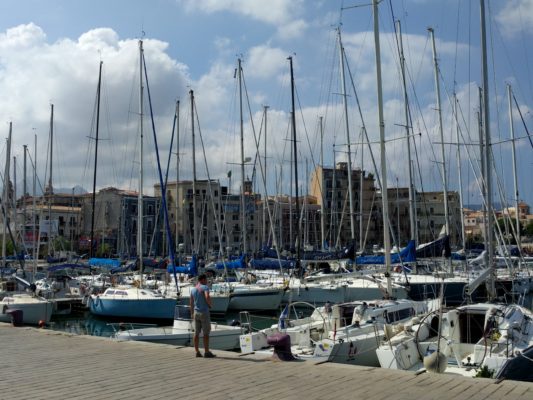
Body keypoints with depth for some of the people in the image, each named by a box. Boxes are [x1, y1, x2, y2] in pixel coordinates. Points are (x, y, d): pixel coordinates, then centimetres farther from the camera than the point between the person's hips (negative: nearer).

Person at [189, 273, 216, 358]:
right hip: (204, 312, -7)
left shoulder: (193, 289, 11)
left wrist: (192, 314, 19)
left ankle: (197, 352, 11)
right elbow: (207, 297, -28)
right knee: (206, 333, -2)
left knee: (196, 333, 8)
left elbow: (191, 303, 13)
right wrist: (210, 305, -10)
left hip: (196, 312, 7)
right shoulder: (205, 287, -10)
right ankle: (207, 352, -1)